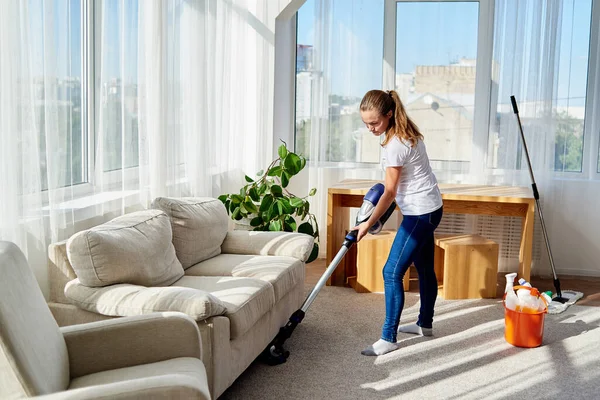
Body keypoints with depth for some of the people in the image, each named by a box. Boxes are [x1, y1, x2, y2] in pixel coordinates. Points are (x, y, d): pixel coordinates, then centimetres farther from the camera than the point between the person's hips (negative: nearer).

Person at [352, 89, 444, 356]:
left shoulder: (395, 144, -24)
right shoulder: (404, 132, 5)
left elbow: (390, 192, -20)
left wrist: (368, 224, -16)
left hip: (420, 212, -10)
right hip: (427, 209, 10)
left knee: (392, 272, -10)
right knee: (424, 268, 20)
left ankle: (388, 338, -5)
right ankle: (425, 324, 34)